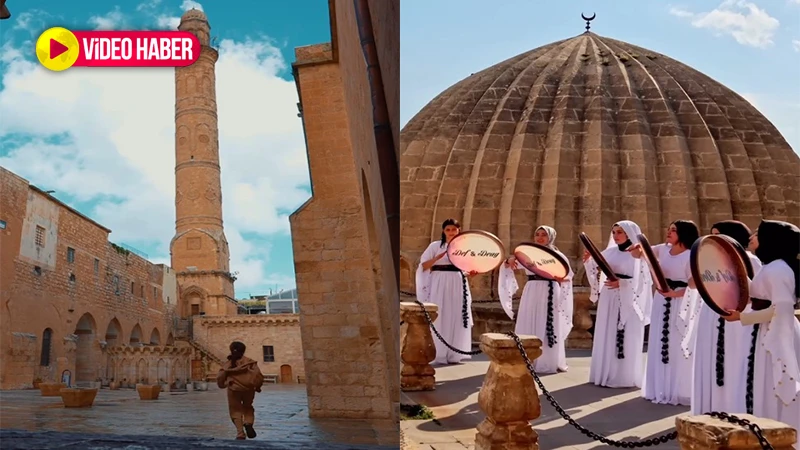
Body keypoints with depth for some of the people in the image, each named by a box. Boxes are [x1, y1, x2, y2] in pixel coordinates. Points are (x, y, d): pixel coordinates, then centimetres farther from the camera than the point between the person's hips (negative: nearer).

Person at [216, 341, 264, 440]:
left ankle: (240, 433, -3)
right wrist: (257, 386, 12)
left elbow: (220, 378, 8)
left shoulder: (227, 364, 7)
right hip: (248, 389, 1)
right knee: (248, 407, 24)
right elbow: (259, 375, -4)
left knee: (236, 411, 11)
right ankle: (248, 423, -4)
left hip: (234, 389, -1)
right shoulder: (250, 362, 4)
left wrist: (223, 385, 29)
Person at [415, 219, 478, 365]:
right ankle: (439, 355, -1)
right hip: (439, 284, -3)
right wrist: (439, 257, -17)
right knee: (439, 318, -5)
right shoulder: (435, 245, 1)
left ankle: (454, 355, 8)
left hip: (458, 284, 3)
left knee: (457, 318, 2)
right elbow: (423, 265, -4)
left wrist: (472, 271, -9)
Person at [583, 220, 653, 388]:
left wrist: (621, 283, -23)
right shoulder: (610, 252, 10)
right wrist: (588, 261, -14)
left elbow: (642, 280, -11)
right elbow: (596, 270, 6)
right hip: (609, 300, 5)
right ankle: (606, 374, 14)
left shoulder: (638, 255, -4)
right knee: (606, 337, 7)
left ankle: (624, 377, 3)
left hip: (629, 302, -5)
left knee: (626, 339, -3)